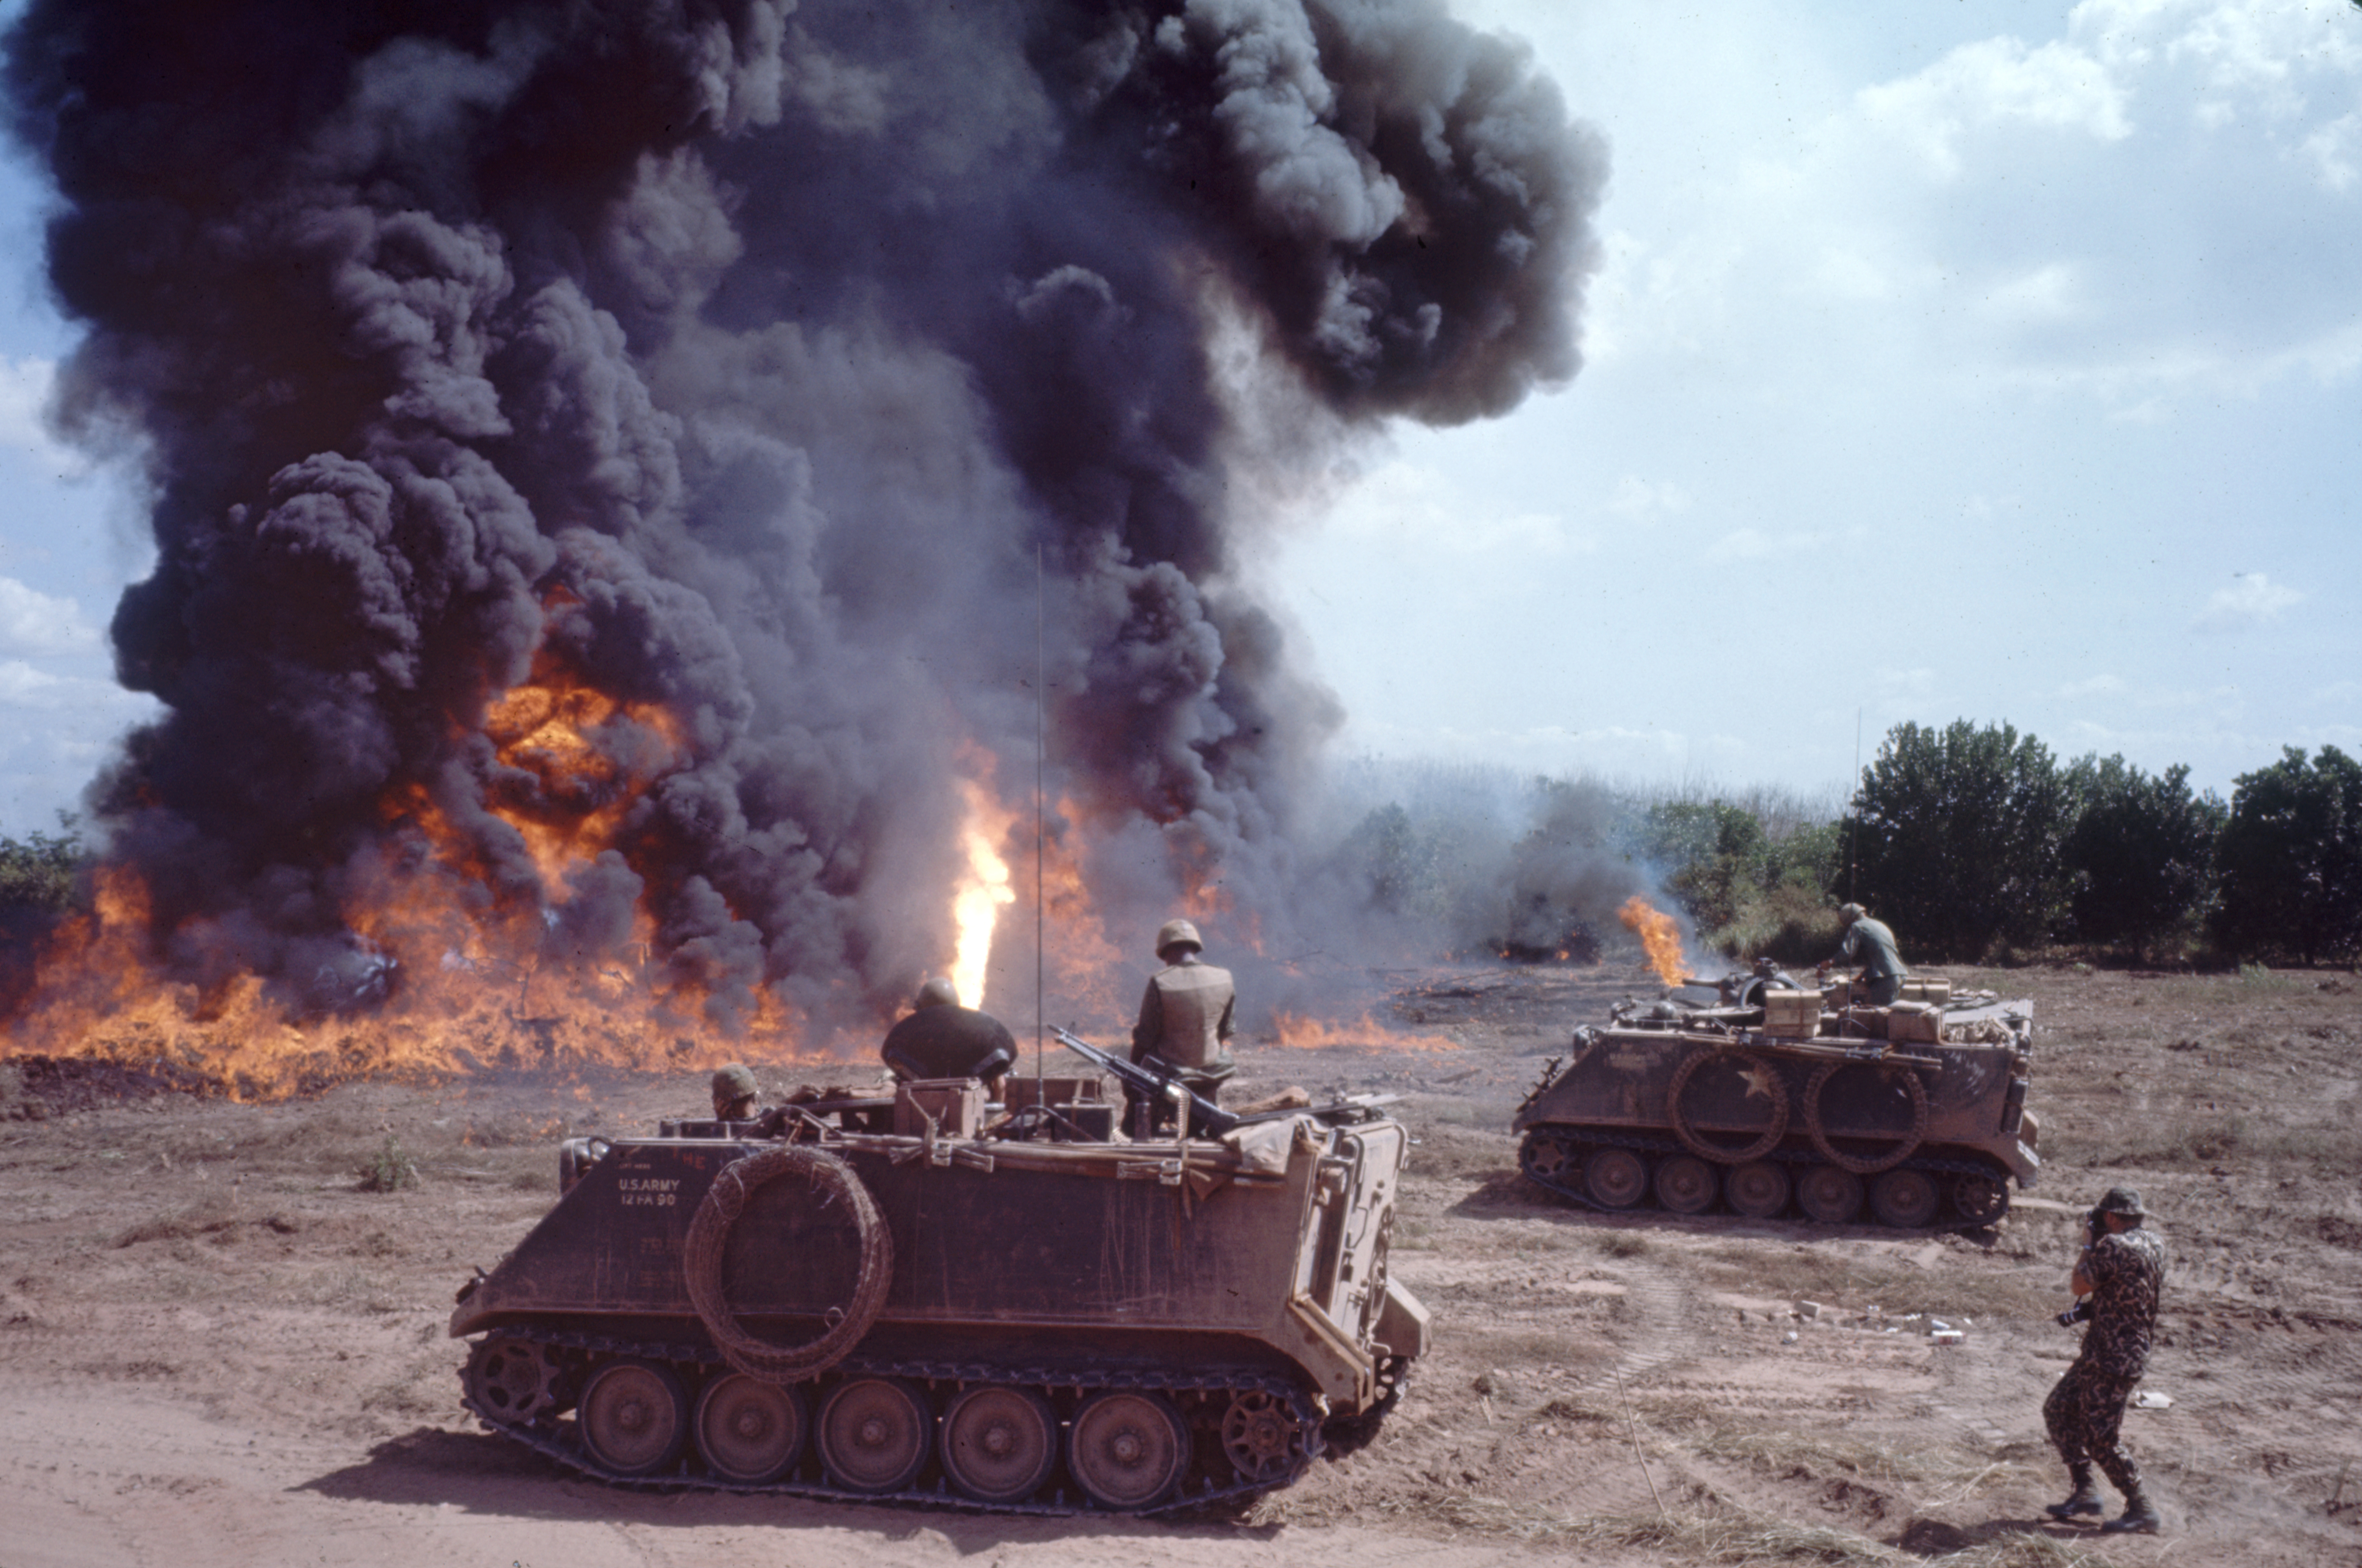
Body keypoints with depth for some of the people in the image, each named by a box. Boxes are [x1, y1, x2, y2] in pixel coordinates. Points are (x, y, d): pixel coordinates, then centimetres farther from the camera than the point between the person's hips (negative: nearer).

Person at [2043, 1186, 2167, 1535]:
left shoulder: (2113, 1246, -21)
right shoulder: (2153, 1244, 8)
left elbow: (2080, 1285, -10)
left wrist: (2089, 1244, 0)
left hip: (2113, 1357, -10)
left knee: (2099, 1437, -3)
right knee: (2058, 1409, 15)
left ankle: (2142, 1509, 4)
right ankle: (2084, 1491, 19)